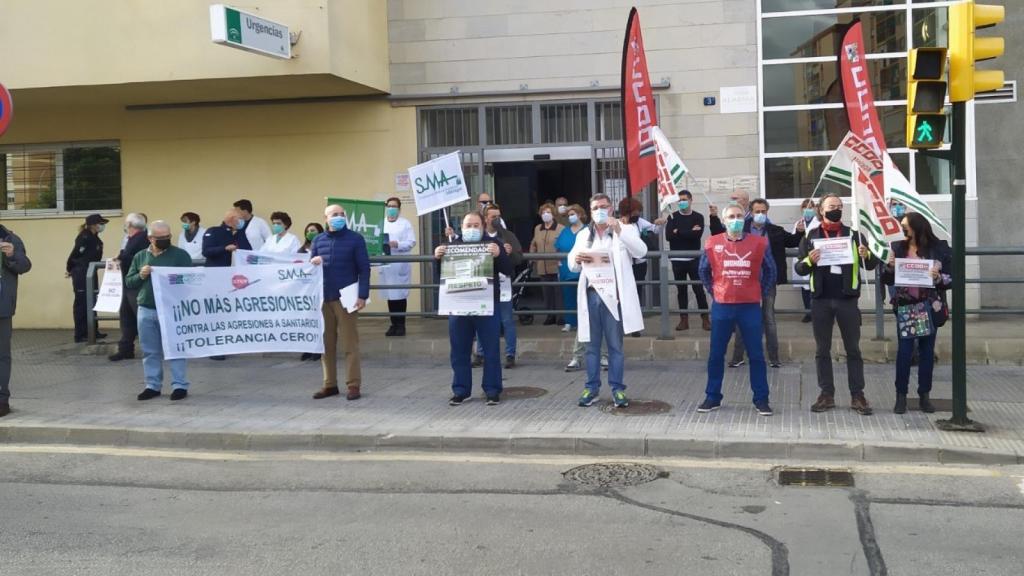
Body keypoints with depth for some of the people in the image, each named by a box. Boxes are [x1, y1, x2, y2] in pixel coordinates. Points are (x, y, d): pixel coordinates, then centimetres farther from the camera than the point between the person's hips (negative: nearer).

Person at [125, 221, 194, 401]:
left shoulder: (180, 255, -1)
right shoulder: (140, 257, 10)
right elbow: (128, 282, 11)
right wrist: (140, 276, -7)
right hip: (146, 310, 4)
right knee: (150, 351, 11)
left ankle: (179, 385, 5)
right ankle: (152, 385, 19)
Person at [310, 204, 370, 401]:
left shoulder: (355, 239, 0)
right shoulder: (318, 241, 12)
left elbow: (364, 268, -3)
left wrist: (362, 295, -12)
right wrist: (312, 263, -9)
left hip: (346, 298, -4)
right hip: (323, 298, 4)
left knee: (349, 344, -2)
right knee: (326, 344, 8)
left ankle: (354, 385, 4)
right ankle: (330, 384, 17)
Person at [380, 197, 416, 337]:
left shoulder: (405, 223, 5)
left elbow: (412, 242, -5)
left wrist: (397, 244, -19)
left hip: (401, 265, -3)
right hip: (386, 265, 3)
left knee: (400, 295, -4)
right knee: (390, 295, 4)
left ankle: (401, 324, 4)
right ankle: (394, 324, 12)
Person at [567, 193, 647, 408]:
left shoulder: (625, 230, 4)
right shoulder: (583, 235, 15)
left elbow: (641, 252, -13)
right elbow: (572, 266, 10)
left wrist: (619, 230, -24)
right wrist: (576, 258, -15)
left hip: (613, 294, -3)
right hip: (591, 294, 3)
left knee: (615, 345, 2)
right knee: (592, 344, 7)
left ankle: (617, 388, 7)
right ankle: (592, 387, 13)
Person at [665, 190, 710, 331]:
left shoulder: (698, 217, 3)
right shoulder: (672, 217, 6)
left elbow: (697, 235, -14)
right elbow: (668, 236, -9)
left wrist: (678, 232, -10)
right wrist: (689, 232, -10)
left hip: (694, 258, -2)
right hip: (677, 259, 2)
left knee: (699, 288, -2)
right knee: (681, 289, 6)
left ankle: (705, 318, 4)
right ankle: (684, 319, 11)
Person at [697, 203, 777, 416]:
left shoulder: (759, 243, -2)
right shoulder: (712, 244, -1)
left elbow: (770, 271, 12)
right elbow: (704, 272, 15)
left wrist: (762, 294, 8)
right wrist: (713, 292, 9)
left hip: (750, 307, -1)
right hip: (722, 306, 1)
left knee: (756, 354, 3)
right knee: (716, 354, 6)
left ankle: (761, 399, 12)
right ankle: (712, 397, 17)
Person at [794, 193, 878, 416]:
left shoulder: (853, 235, 6)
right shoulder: (810, 236, 5)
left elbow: (871, 265, 4)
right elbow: (798, 268, 3)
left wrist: (867, 255, -18)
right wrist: (808, 261, -18)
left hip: (847, 299, 0)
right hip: (821, 300, 0)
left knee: (853, 349, 4)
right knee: (822, 350, 6)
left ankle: (857, 396, 8)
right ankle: (826, 394, 13)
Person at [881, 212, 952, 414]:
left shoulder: (939, 248, -3)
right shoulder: (898, 248, 2)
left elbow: (951, 279, 0)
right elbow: (888, 280, 6)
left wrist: (939, 278, -20)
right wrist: (890, 266, -13)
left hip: (929, 306, 0)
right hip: (905, 306, 0)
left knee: (927, 349, 7)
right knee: (904, 349, -3)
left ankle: (924, 395, 16)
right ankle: (901, 395, 4)